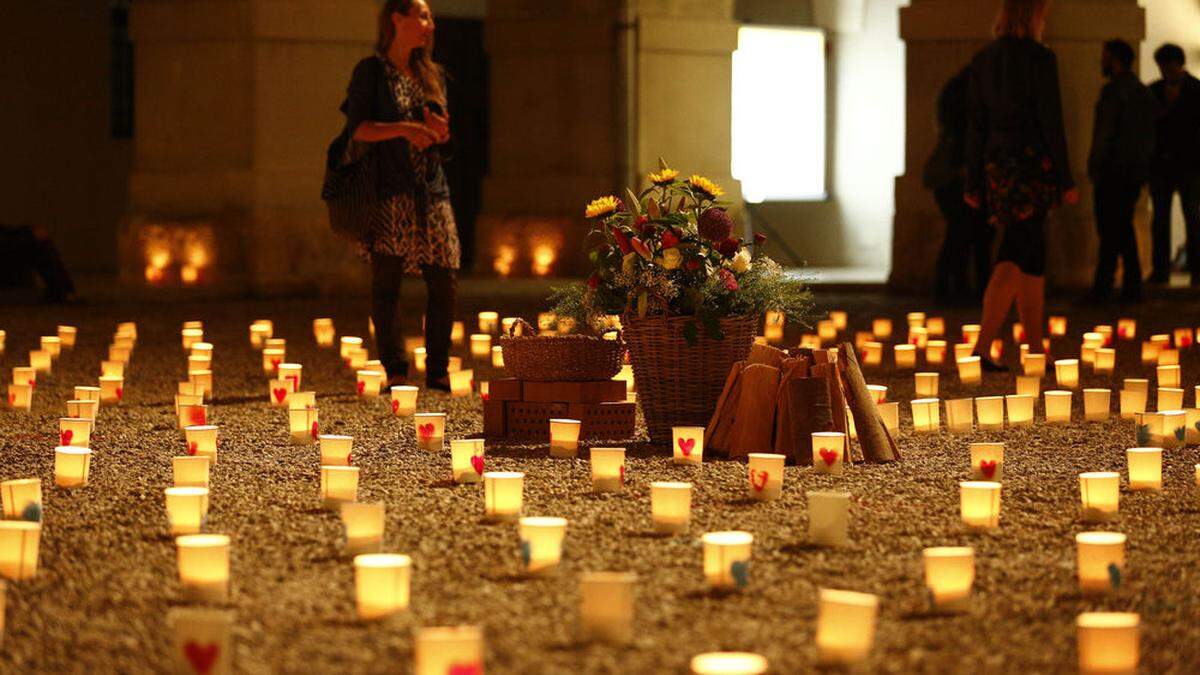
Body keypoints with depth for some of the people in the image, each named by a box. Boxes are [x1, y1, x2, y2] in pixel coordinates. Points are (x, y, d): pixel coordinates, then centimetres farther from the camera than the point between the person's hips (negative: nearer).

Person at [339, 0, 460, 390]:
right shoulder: (371, 71, 1)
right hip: (389, 192, -5)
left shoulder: (431, 74, 18)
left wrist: (440, 130, -2)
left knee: (444, 283, 0)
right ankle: (395, 372, -4)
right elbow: (357, 128, -9)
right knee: (387, 280, -7)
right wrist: (404, 129, -20)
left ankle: (437, 372, 8)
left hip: (431, 192, 5)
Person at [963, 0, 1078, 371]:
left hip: (996, 164, 6)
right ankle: (983, 346, -12)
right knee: (1015, 257, -5)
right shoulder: (1040, 58, -10)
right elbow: (1051, 122, -11)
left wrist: (973, 183, 12)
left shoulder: (982, 59, 8)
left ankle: (1036, 350, 16)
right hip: (1033, 165, -6)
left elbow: (976, 124, 9)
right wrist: (1065, 180, -6)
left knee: (1032, 256, 14)